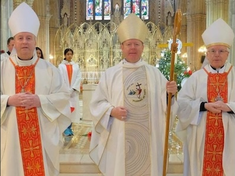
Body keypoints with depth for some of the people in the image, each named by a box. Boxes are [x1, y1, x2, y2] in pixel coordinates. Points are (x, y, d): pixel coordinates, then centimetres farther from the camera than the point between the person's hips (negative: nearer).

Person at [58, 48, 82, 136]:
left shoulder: (76, 66, 9)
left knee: (73, 108, 3)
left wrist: (73, 89, -10)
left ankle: (70, 127, 13)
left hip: (74, 91, 3)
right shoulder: (61, 66, 2)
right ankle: (66, 128, 6)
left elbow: (79, 77, 2)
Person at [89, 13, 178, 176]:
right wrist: (111, 111, -16)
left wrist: (170, 94, -19)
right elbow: (96, 103, 1)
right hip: (119, 138, -1)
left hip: (148, 137, 1)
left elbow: (164, 104, 1)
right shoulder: (110, 74, 0)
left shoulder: (154, 73, 3)